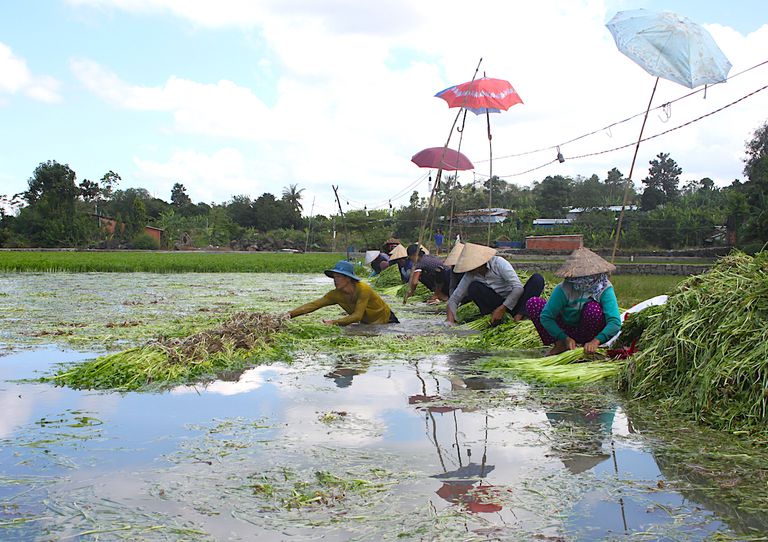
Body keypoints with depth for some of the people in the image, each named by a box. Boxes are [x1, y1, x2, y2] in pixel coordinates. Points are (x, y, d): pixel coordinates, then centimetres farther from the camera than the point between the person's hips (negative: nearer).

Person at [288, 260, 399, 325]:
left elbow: (357, 316, -39)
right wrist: (290, 314, -32)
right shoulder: (336, 294, -14)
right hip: (366, 324, 6)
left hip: (385, 321, -6)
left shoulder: (363, 290, -32)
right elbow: (313, 305, -20)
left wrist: (334, 322, -49)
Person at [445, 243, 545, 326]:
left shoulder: (498, 263, -19)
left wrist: (502, 309, -30)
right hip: (497, 303, 2)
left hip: (514, 301, -2)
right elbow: (454, 298, -5)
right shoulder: (470, 275, -8)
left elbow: (518, 288, -25)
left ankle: (519, 316, -34)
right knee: (473, 287, -22)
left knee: (537, 279, -28)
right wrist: (450, 318, -25)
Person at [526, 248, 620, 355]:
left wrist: (596, 341, -46)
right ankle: (559, 344, -8)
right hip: (567, 332, 2)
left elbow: (615, 322, -32)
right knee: (533, 303, -16)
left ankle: (588, 348, -11)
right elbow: (546, 317, -18)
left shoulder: (604, 289, -22)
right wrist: (565, 338, -28)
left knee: (593, 308, -35)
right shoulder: (564, 289, -20)